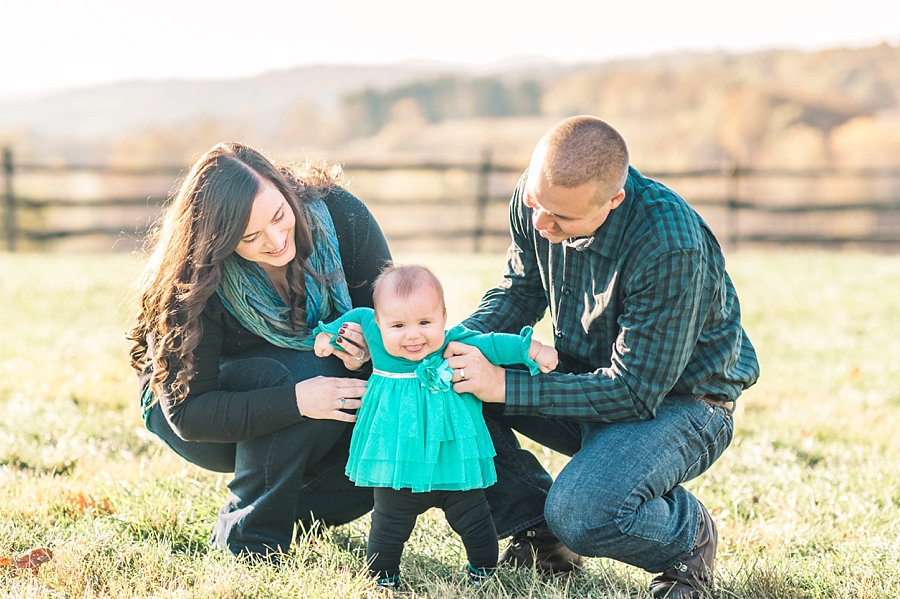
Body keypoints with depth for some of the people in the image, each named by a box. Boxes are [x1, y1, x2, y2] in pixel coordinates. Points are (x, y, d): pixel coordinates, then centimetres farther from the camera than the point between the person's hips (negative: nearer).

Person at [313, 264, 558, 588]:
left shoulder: (457, 344, -11)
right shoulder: (377, 336, -8)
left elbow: (494, 345, -3)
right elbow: (358, 316, 11)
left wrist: (534, 350, -10)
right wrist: (329, 332, 10)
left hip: (455, 466, 0)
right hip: (398, 470, 1)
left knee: (474, 521, 9)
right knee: (389, 526, 11)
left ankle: (484, 568, 34)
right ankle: (381, 575, 34)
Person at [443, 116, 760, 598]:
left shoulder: (671, 249, -34)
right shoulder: (535, 201, -14)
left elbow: (635, 393, -29)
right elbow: (521, 291, 6)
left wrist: (505, 385, -32)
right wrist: (457, 340, -15)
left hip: (677, 401, -6)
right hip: (587, 376, 7)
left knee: (583, 515, -33)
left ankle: (687, 534, 2)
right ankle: (535, 521, 5)